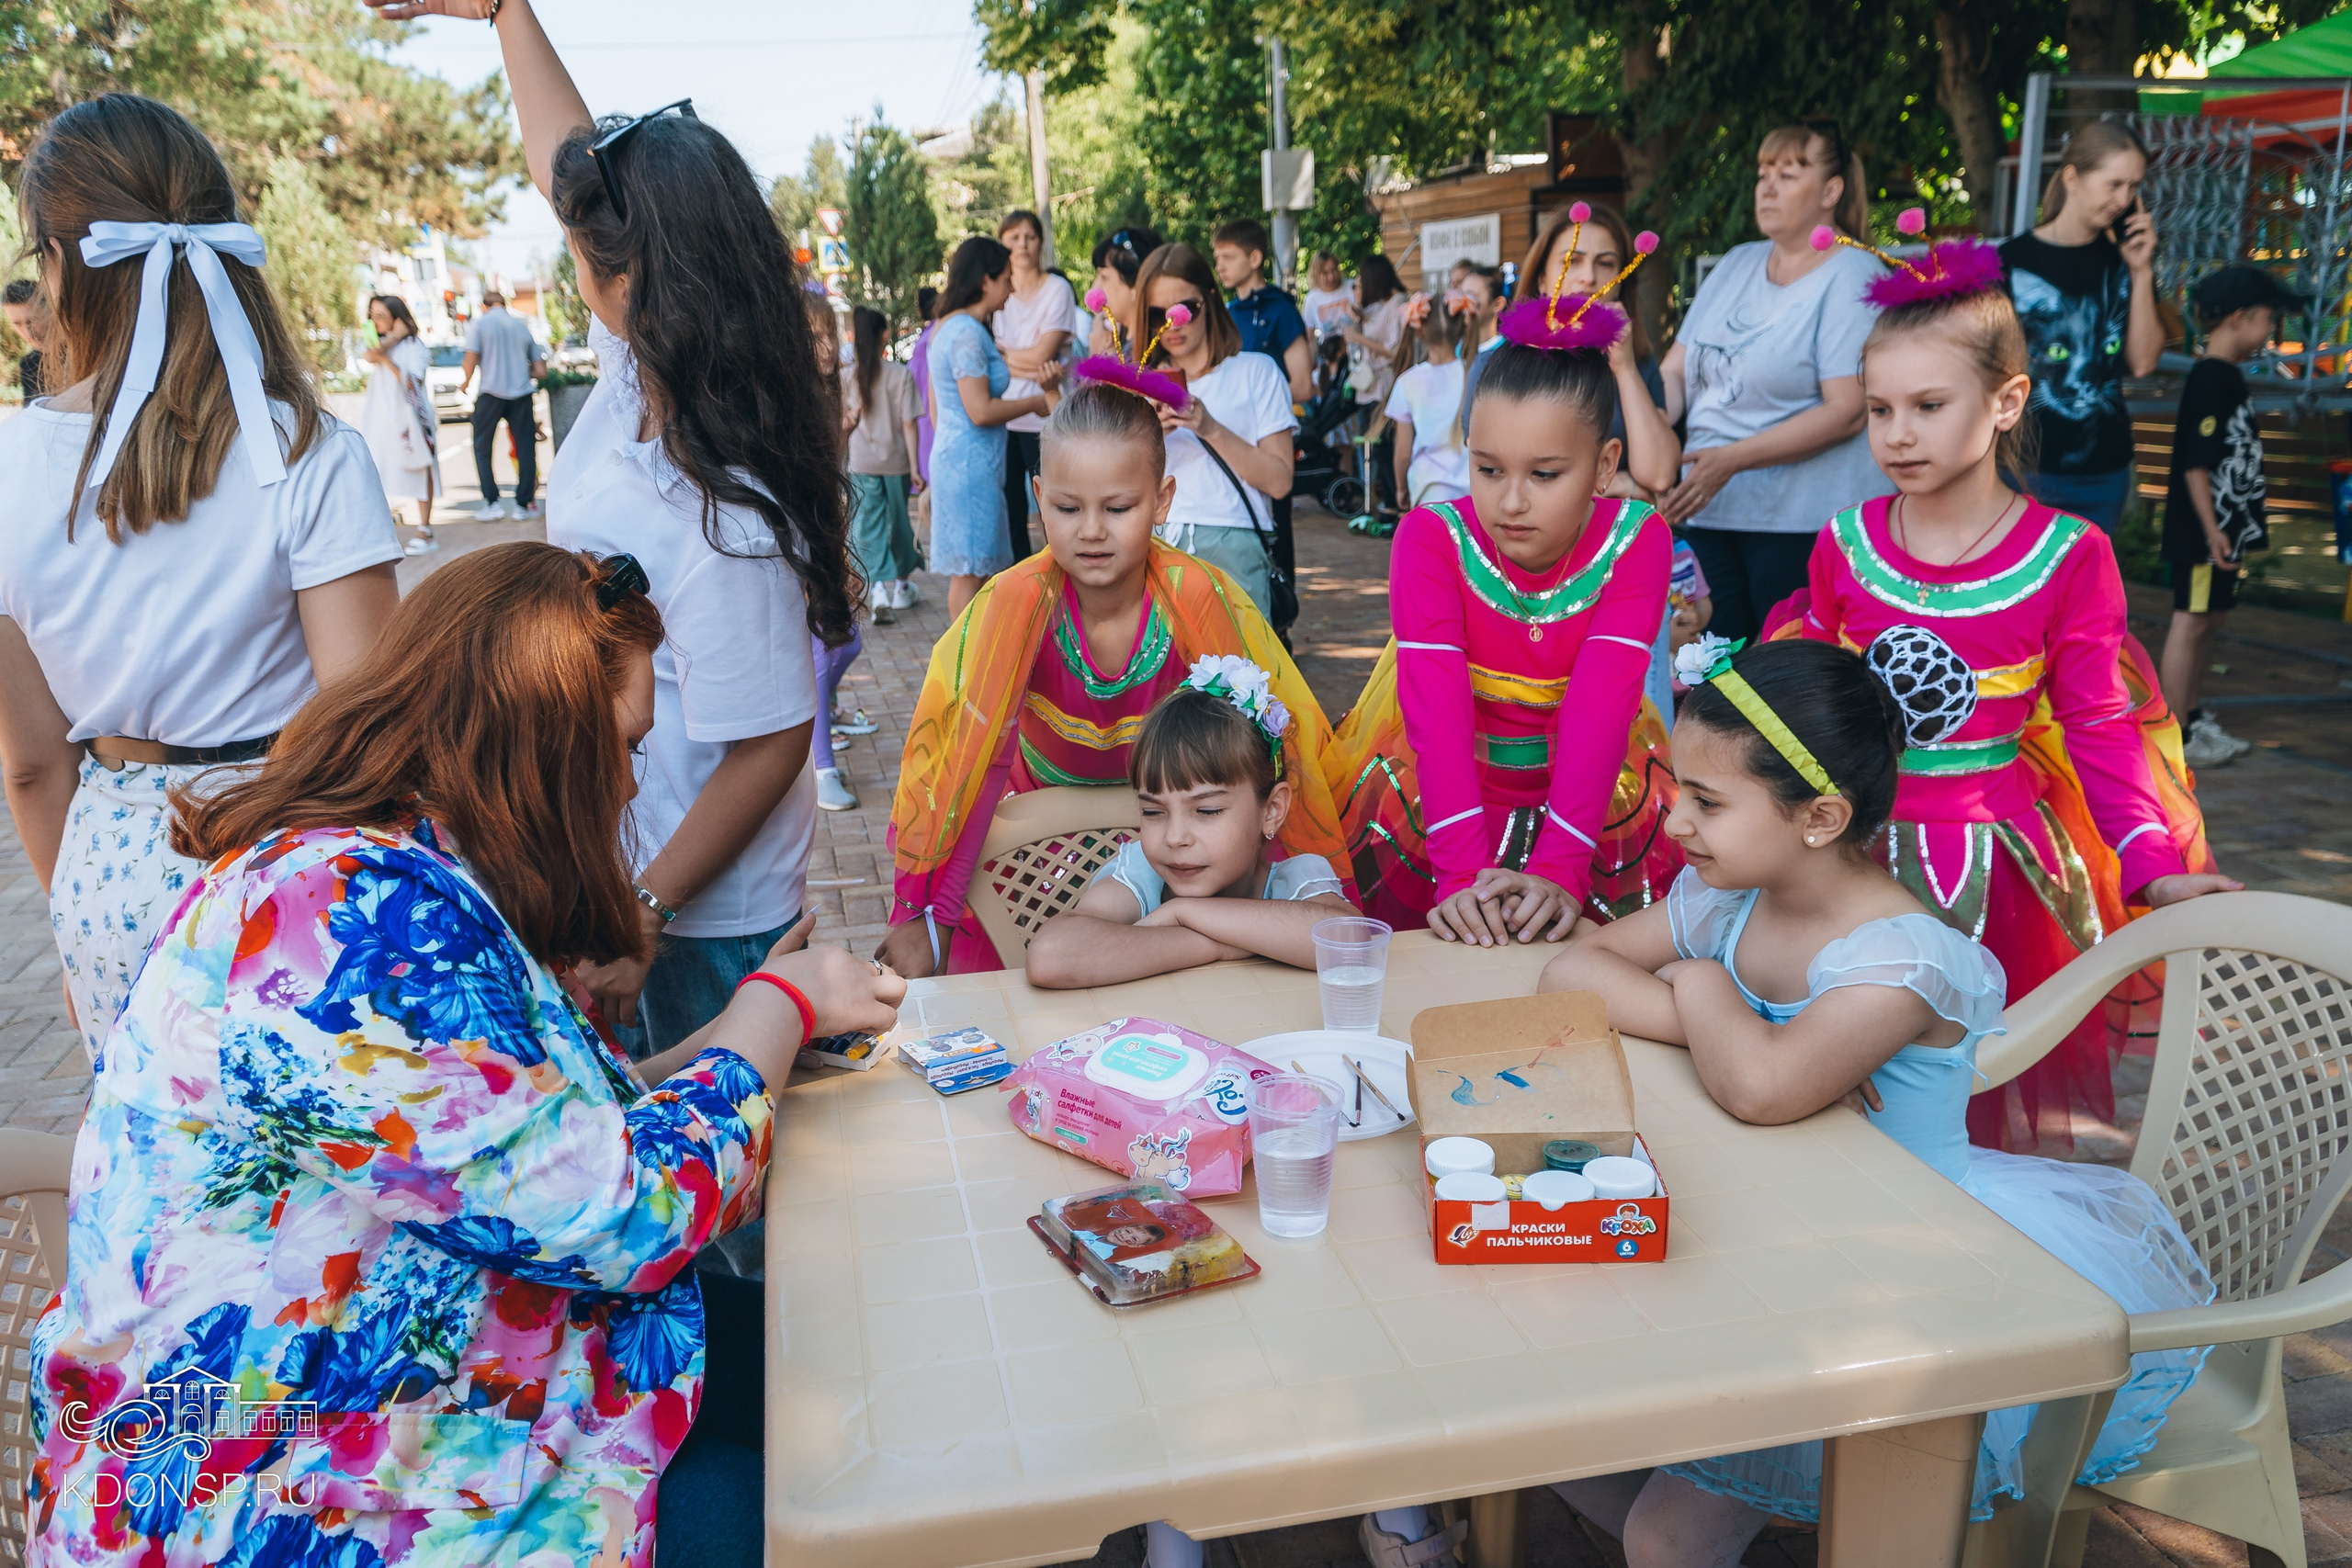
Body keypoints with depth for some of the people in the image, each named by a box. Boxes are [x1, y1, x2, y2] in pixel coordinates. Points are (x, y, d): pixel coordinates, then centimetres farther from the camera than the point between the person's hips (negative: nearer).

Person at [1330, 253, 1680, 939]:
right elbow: (1436, 705, -27)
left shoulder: (1635, 542, -13)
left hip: (1591, 794, 1)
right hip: (1439, 797, -1)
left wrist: (1560, 866, -37)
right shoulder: (1432, 537, -16)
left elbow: (1599, 705, -24)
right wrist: (1463, 870, -40)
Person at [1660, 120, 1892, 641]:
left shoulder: (1851, 277, -6)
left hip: (1804, 522, -6)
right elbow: (1674, 370, 12)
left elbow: (1847, 411, -15)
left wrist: (1732, 459, -21)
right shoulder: (1736, 264, 14)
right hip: (1708, 510, 6)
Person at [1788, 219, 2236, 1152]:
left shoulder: (2068, 557, -9)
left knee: (1985, 1091, 8)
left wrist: (2151, 868, -12)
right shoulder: (1845, 544, -1)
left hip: (1992, 857, -2)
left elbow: (2098, 726, -3)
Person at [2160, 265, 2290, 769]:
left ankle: (2194, 717, 23)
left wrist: (2251, 516, 25)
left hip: (2226, 526, 10)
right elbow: (2195, 462, -21)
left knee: (2208, 619, 14)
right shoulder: (2209, 378, -16)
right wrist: (2212, 529, -22)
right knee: (2191, 621, -5)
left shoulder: (2229, 377, 15)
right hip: (2202, 530, -10)